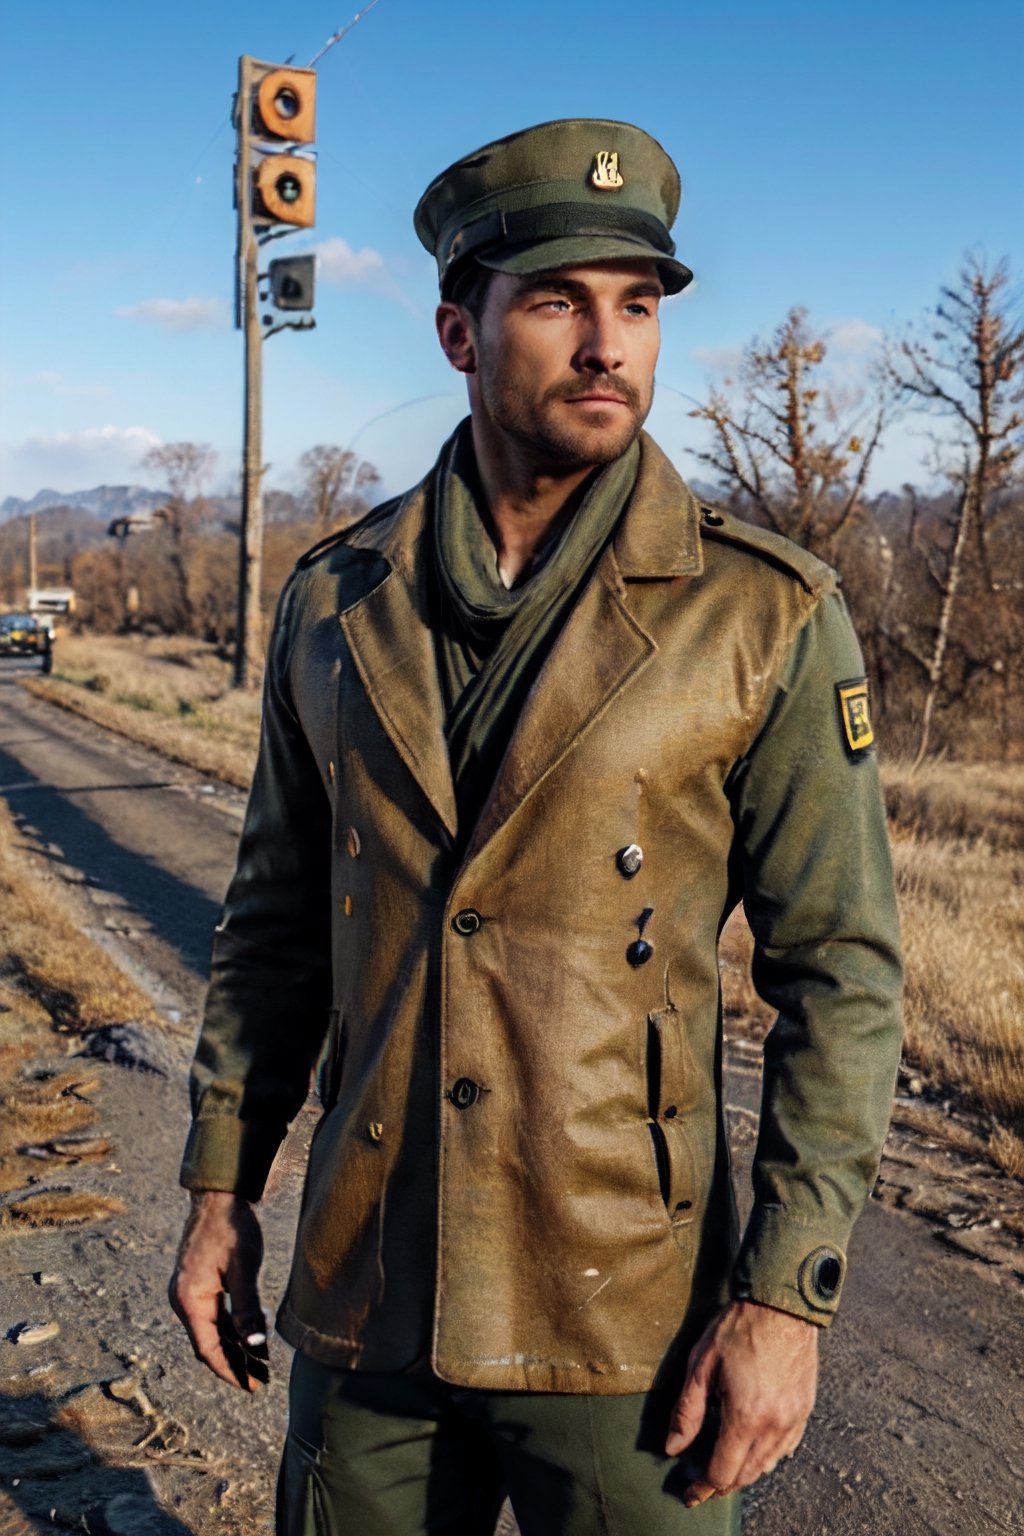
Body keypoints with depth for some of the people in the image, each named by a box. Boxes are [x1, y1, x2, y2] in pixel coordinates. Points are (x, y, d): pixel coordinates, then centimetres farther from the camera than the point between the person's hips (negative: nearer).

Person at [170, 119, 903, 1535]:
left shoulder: (768, 616, -9)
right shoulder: (335, 603, 1)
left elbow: (841, 971, -7)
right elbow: (279, 915, 9)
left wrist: (785, 1298, -11)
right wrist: (220, 1189, 9)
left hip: (625, 1314, -3)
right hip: (366, 1294, 3)